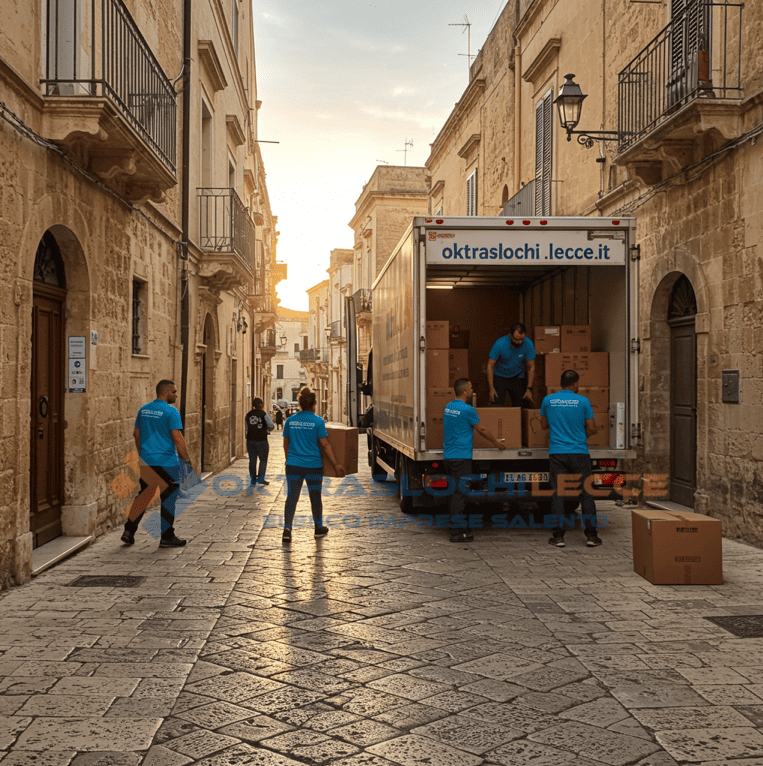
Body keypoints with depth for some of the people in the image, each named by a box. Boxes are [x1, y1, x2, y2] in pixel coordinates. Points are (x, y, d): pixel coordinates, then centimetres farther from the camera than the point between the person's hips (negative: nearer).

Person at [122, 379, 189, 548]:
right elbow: (177, 439, -14)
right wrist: (187, 459, -6)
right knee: (168, 499, 3)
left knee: (143, 496, 15)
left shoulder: (143, 410, 10)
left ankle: (129, 531, 10)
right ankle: (167, 537, 7)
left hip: (146, 462, 7)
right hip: (166, 462, -6)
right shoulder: (171, 412, -11)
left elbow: (136, 434, 16)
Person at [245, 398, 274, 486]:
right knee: (263, 459, 9)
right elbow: (271, 426, -13)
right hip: (261, 440, -4)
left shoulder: (248, 414, 4)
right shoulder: (264, 414, -9)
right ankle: (261, 478, 4)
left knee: (252, 460, 10)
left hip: (250, 440, 4)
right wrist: (267, 430, 8)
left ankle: (253, 480, 13)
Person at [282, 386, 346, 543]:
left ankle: (287, 528, -14)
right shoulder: (318, 421, -8)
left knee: (291, 497, 3)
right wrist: (336, 465, -4)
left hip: (293, 465, 2)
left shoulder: (290, 420, 3)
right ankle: (319, 528, 28)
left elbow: (286, 444, 11)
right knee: (315, 496, 13)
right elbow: (325, 445, -9)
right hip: (313, 465, -2)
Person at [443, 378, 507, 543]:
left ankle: (456, 526, 19)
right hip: (461, 456, -9)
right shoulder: (467, 410, -12)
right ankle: (457, 532, -6)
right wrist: (496, 442, 13)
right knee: (459, 493, -7)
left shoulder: (448, 407, 12)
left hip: (448, 455, 9)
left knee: (453, 492, 12)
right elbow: (482, 430, -2)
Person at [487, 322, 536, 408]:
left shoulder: (529, 344, -20)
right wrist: (491, 388, -24)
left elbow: (531, 367, -11)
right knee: (497, 405, -15)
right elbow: (490, 365, -19)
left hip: (518, 377, 2)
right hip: (499, 376, -2)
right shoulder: (500, 344, -25)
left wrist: (529, 389, -16)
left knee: (521, 406, -6)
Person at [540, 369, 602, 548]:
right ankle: (591, 536, 6)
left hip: (557, 453, 1)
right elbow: (592, 428, 0)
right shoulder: (583, 401, -3)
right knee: (586, 493, 5)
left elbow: (543, 425, 15)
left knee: (558, 493, 4)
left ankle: (558, 536, 4)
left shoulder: (548, 400, 3)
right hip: (579, 452, -1)